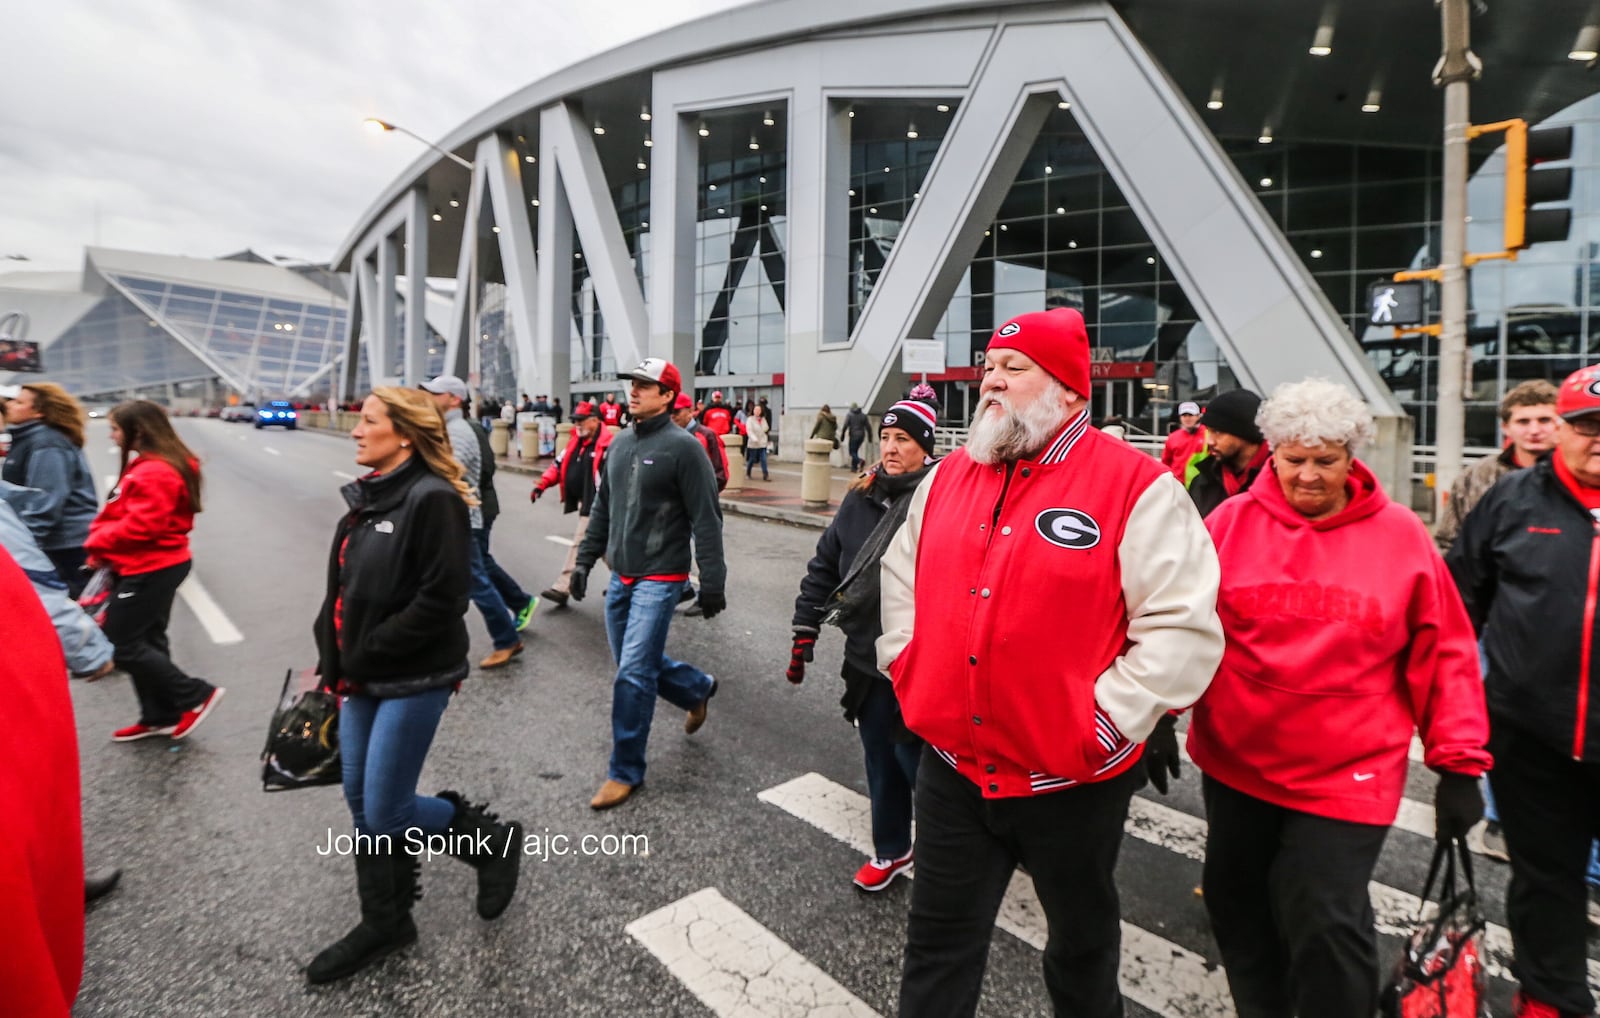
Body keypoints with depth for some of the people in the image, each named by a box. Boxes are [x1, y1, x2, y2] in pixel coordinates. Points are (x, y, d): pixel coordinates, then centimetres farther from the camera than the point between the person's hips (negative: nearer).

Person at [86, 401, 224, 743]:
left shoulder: (153, 472, -20)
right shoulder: (148, 465, 13)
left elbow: (141, 525, -24)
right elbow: (127, 514, 14)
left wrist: (97, 544, -9)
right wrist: (102, 540, -1)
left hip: (150, 569, -10)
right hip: (156, 566, 10)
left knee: (119, 644, -3)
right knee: (145, 640, 15)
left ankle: (196, 695, 3)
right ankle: (159, 716, 24)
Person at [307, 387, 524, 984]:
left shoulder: (433, 499, -18)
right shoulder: (366, 498, 10)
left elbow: (441, 600, -23)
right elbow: (342, 589, 15)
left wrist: (365, 654, -16)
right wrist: (332, 661, 9)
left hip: (413, 679, -9)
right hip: (362, 678, 9)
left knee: (387, 814, 0)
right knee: (362, 805, 16)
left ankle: (492, 840, 25)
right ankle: (385, 923, 35)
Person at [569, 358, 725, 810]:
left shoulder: (683, 447, -13)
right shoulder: (620, 442, 9)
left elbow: (706, 520, -14)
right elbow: (603, 507, 16)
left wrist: (712, 581, -15)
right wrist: (585, 559, 12)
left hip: (659, 579, -8)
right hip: (620, 577, 8)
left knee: (633, 674, -6)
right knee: (637, 663, 17)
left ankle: (626, 771, 11)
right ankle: (698, 688, 43)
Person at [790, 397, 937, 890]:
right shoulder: (861, 498, 3)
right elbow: (825, 564, 9)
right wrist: (805, 629, 7)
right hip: (866, 659, 5)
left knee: (916, 759, 10)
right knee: (880, 761, 19)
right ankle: (890, 850, 42)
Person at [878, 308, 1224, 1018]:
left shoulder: (1135, 488, -13)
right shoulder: (948, 476, 3)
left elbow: (1184, 628, -16)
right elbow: (901, 577, 13)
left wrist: (1105, 724, -17)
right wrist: (908, 670, 5)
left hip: (1073, 780, -3)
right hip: (951, 769, 3)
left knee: (1082, 935, 26)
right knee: (938, 945, 19)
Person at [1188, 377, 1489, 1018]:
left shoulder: (1399, 534, -5)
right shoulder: (1231, 522, -6)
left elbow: (1444, 654, 0)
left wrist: (1459, 762, 0)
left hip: (1347, 774, -2)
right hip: (1234, 761, 2)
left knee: (1327, 928, 1)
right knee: (1237, 907, 18)